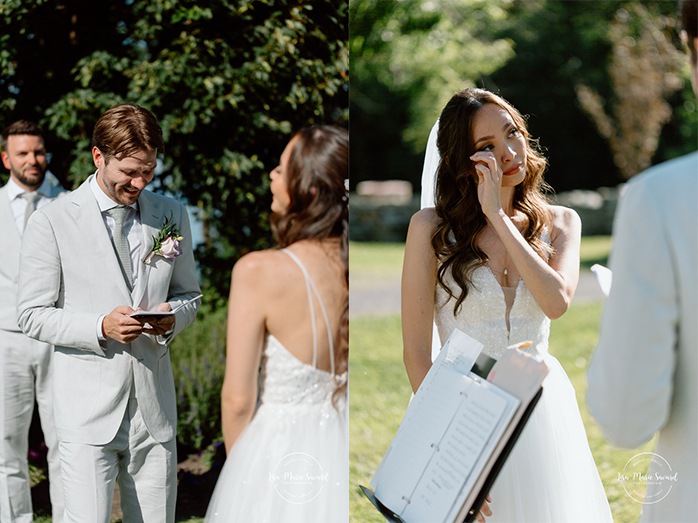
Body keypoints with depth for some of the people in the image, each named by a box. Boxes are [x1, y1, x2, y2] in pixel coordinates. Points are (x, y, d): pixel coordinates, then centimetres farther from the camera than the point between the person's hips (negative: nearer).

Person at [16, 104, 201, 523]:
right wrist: (100, 327, -19)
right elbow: (33, 315, -3)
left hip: (155, 406, 4)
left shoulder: (172, 216, 8)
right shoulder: (51, 223, -5)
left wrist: (173, 316, -7)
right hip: (88, 409, -4)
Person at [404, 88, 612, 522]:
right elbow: (416, 352, -9)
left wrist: (498, 216, -14)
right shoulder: (432, 227, -5)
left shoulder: (560, 222, 5)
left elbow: (557, 302, -16)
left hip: (544, 410, 3)